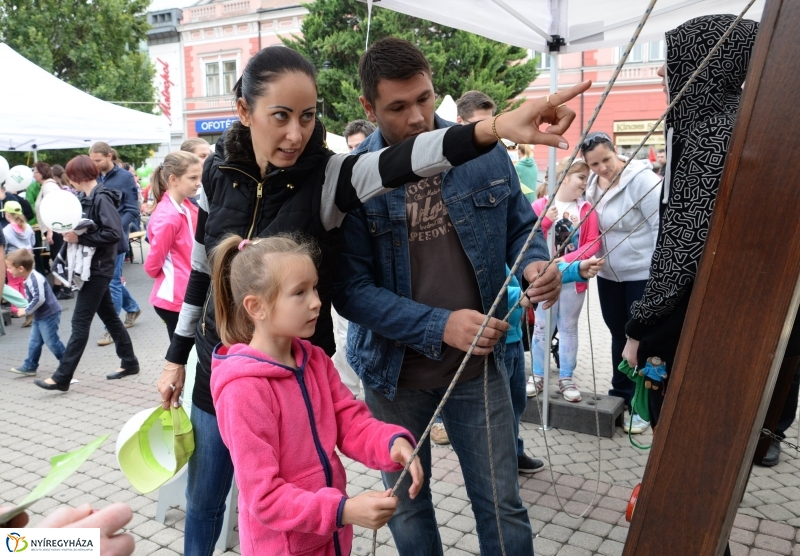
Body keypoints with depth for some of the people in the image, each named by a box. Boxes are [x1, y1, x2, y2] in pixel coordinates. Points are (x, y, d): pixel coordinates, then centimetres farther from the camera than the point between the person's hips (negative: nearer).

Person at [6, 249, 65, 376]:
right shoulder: (28, 279, 9)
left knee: (51, 341, -2)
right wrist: (29, 311, 8)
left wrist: (26, 311, -19)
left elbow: (39, 299, -30)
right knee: (34, 342, 13)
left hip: (49, 315, -10)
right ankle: (30, 366, 20)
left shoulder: (35, 279, -23)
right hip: (40, 316, 10)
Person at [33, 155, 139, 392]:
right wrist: (71, 232, -4)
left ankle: (62, 377, -1)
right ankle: (129, 362, 27)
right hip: (92, 266, 10)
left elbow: (114, 233, -25)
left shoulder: (102, 198, -17)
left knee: (80, 321, -6)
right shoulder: (86, 198, 10)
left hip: (98, 268, -10)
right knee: (109, 315, 16)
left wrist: (79, 238, -22)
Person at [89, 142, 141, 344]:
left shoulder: (125, 177, -6)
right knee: (111, 278, 16)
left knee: (112, 281, -2)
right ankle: (132, 308, 38)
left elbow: (132, 211, -9)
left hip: (115, 238, -6)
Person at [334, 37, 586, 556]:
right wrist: (440, 326, -26)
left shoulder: (485, 153, -6)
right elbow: (351, 288, -16)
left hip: (480, 361, 1)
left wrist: (534, 264, -17)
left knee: (502, 504, 12)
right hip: (394, 369, 0)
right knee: (407, 503, 20)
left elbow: (521, 227, 6)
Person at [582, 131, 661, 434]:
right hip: (608, 274, 7)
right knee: (619, 333, 18)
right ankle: (621, 391, 34)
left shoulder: (641, 179, -19)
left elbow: (661, 226, -20)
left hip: (643, 274, -6)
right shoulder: (592, 183, 1)